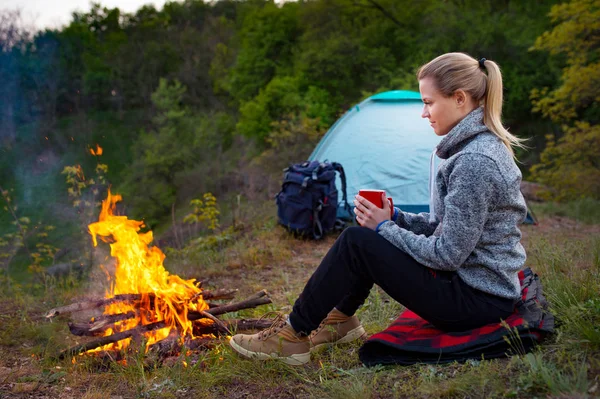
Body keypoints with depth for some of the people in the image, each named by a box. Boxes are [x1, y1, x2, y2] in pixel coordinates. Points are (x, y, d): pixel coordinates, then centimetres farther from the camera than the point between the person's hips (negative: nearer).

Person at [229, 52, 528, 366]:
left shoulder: (475, 162, -24)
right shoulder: (478, 145, 8)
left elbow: (447, 255, -23)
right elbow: (446, 226, 14)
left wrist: (385, 228, -12)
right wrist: (395, 218, 1)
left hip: (478, 300, -9)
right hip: (472, 276, 9)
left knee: (356, 242, -13)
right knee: (371, 232, 10)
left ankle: (294, 336, 1)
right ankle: (341, 319, 23)